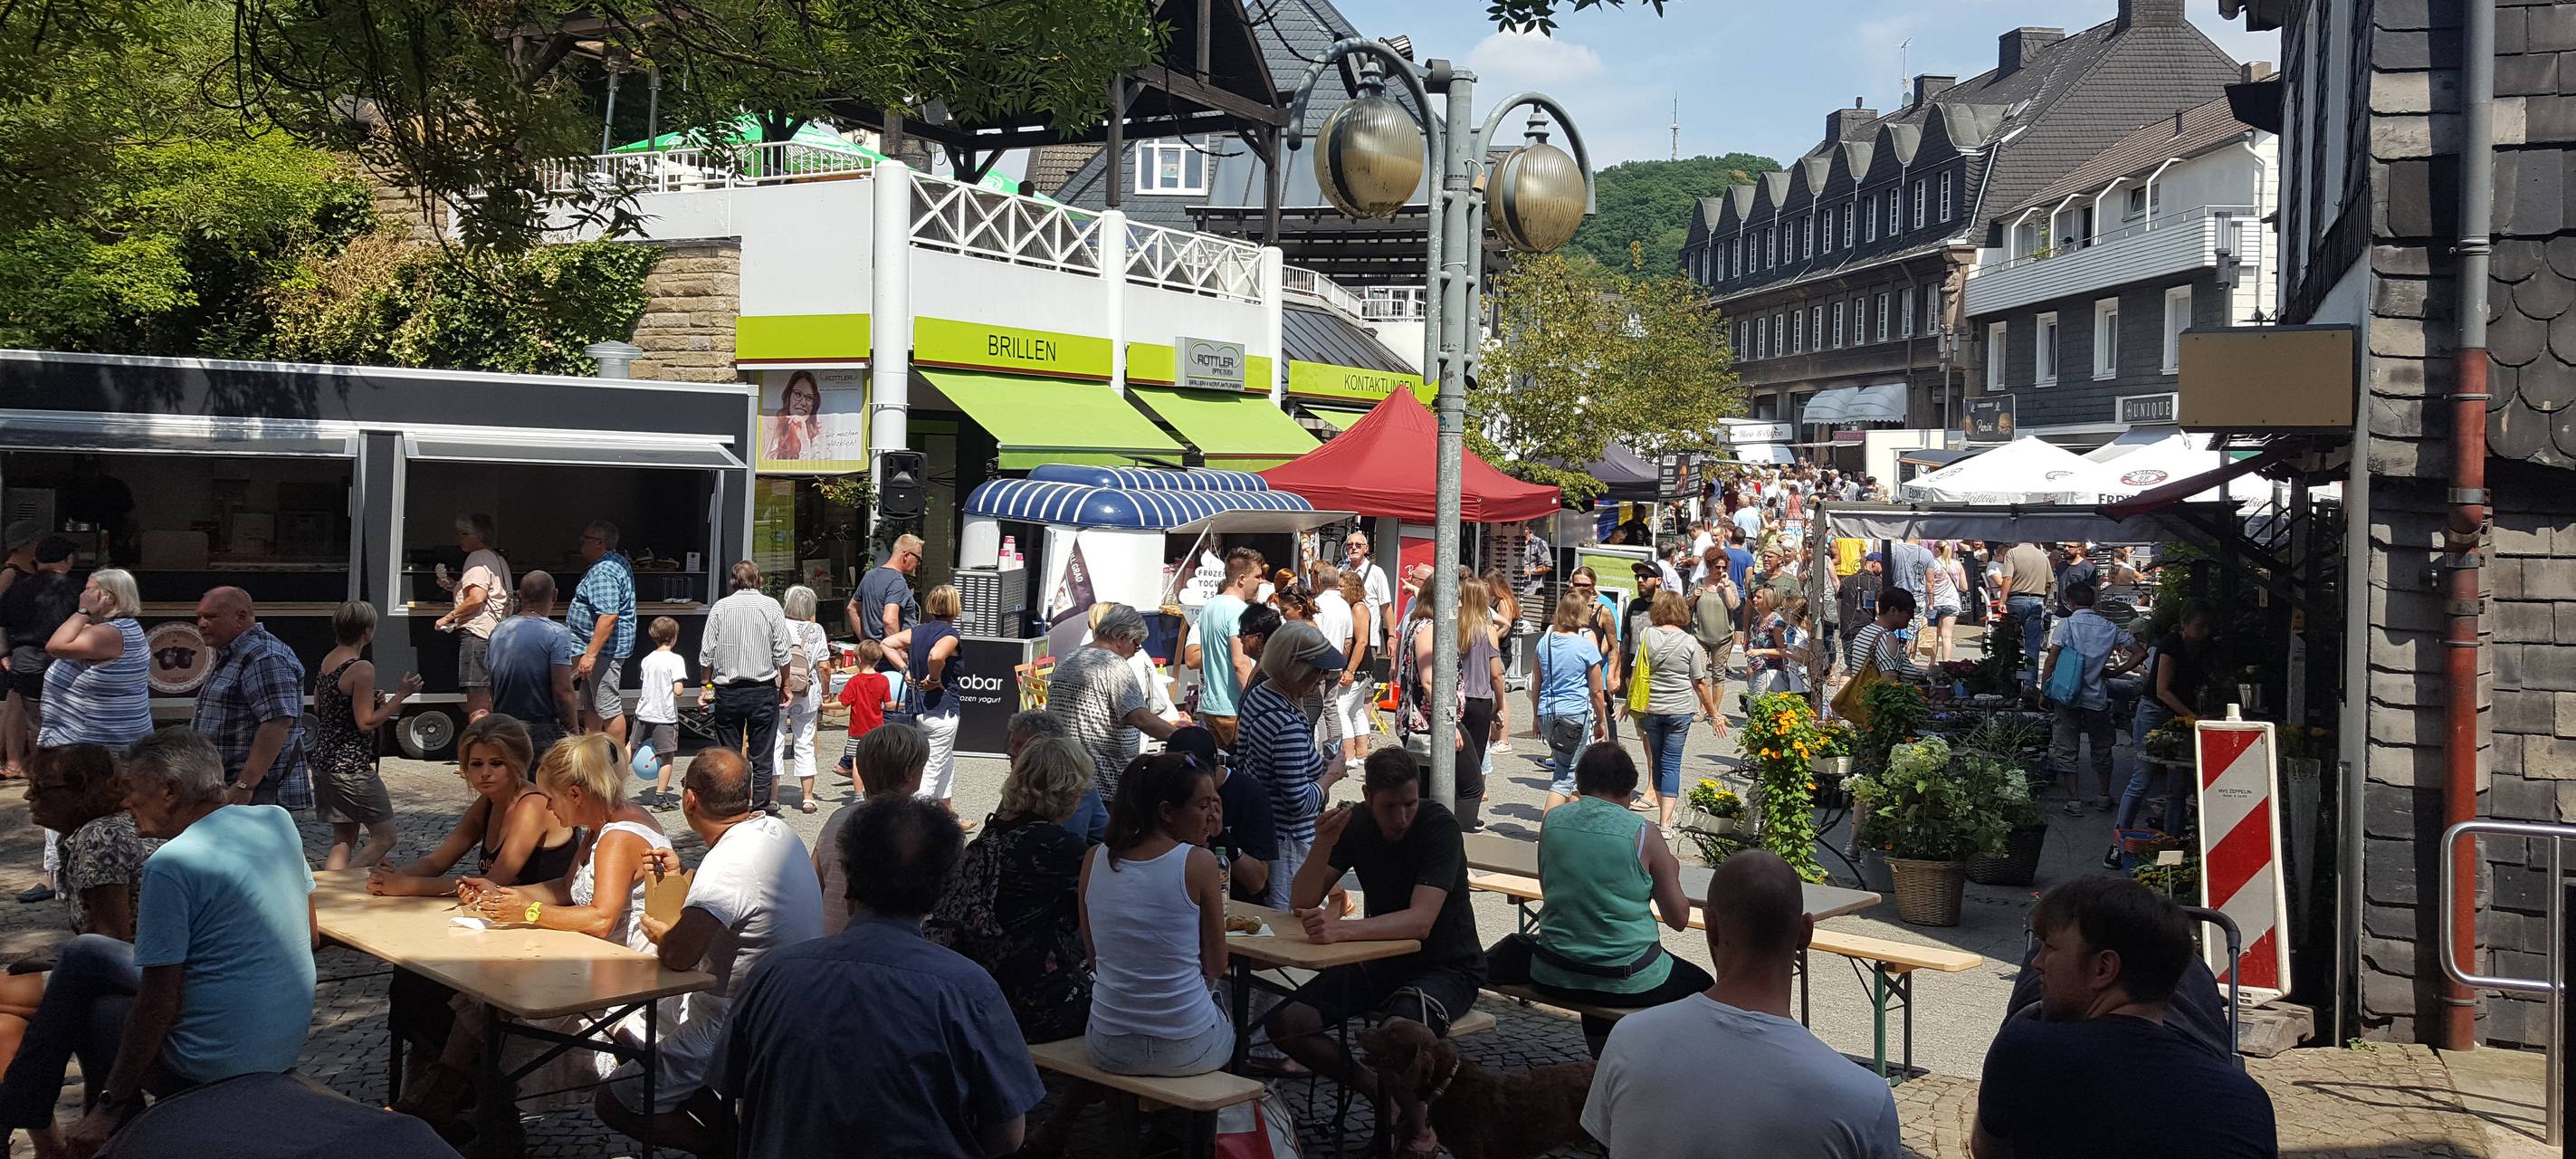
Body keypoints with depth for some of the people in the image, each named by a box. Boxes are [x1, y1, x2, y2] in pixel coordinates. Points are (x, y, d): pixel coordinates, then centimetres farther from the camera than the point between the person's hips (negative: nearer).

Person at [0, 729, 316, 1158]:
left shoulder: (170, 865, -20)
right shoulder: (279, 821, 1)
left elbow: (159, 1002, -19)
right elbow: (310, 935, 11)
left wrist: (111, 1105, -9)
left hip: (215, 1063, -8)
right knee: (83, 954, 22)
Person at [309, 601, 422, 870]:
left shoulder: (327, 661, 9)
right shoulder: (362, 669, -17)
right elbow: (366, 723, -18)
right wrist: (401, 694, -13)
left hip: (323, 762, 9)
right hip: (352, 766, -9)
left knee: (343, 841, 15)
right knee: (384, 838, 1)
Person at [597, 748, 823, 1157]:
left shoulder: (731, 861, -28)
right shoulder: (776, 830, 1)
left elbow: (679, 955, -35)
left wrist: (658, 933, -13)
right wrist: (679, 878, 14)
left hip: (740, 1028, -9)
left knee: (612, 1103, -4)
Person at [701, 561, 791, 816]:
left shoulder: (720, 607, 1)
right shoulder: (771, 606, -1)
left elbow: (706, 653, 2)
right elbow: (782, 653, -3)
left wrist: (706, 685, 14)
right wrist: (785, 685, 8)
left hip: (727, 692, 1)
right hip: (763, 690, -1)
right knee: (762, 757, 3)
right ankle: (760, 808, 1)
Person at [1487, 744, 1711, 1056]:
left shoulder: (1552, 819, -3)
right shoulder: (1643, 834, -11)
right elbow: (1679, 919, -4)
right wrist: (1671, 873, 15)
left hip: (1554, 976, 3)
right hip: (1628, 983, -3)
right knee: (1701, 984, 23)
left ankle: (1604, 1063, 42)